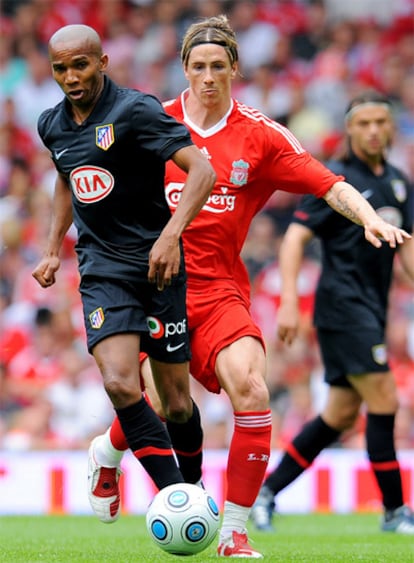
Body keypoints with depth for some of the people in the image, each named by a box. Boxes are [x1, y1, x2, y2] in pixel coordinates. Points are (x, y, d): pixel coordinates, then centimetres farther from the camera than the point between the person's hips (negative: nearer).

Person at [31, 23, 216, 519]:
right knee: (120, 385, -20)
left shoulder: (135, 110, -12)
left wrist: (171, 234, -31)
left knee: (177, 405, 2)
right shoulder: (52, 125, 8)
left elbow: (202, 171, -19)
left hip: (157, 268, -4)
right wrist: (53, 250, 22)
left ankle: (194, 485, 32)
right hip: (102, 271, 4)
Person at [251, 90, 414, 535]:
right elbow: (295, 237, -11)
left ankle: (267, 490, 18)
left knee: (341, 415, 9)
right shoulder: (336, 179, -8)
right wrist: (289, 302, -19)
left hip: (371, 311, 8)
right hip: (343, 305, -8)